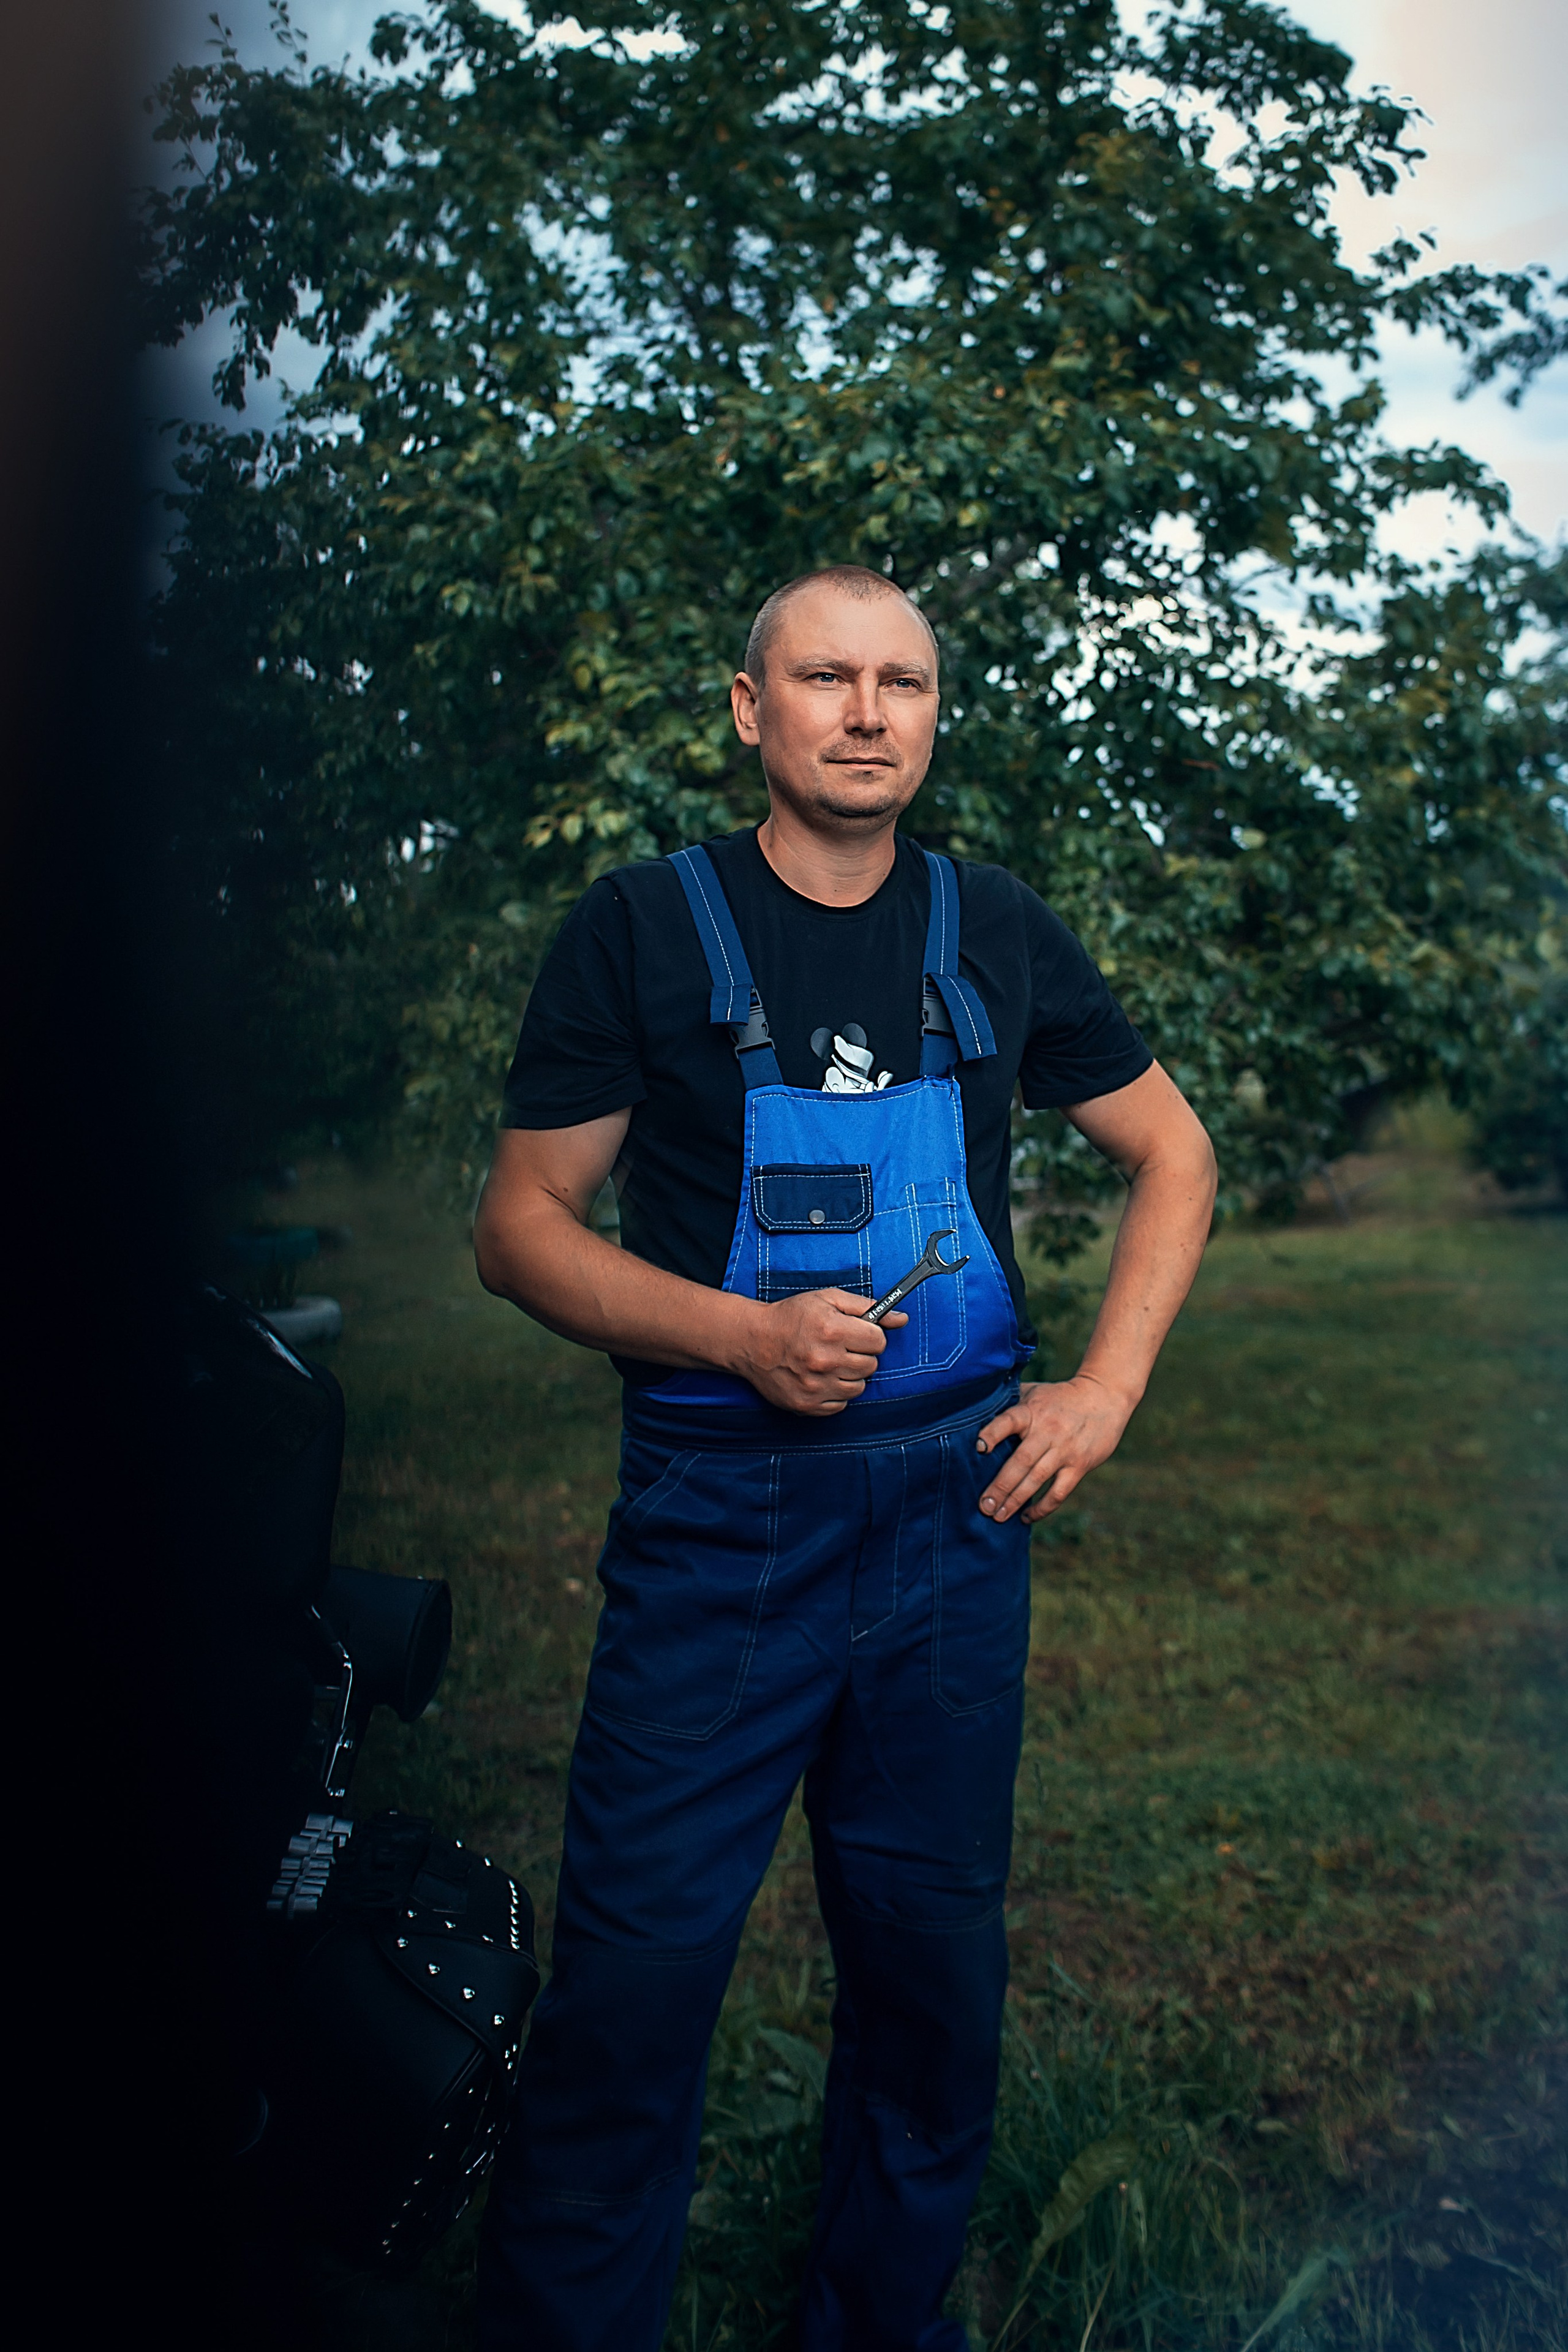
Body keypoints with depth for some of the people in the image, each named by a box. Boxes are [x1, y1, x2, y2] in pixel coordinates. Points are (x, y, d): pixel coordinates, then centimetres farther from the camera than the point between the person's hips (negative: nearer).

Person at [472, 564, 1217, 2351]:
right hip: (720, 1520, -3)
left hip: (959, 1506, 3)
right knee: (633, 1978, -2)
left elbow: (1171, 1152, 16)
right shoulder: (642, 927, -2)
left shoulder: (998, 931, 7)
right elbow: (519, 1227, -2)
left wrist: (1108, 1386, 3)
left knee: (933, 1972, 14)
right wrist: (744, 1335, -17)